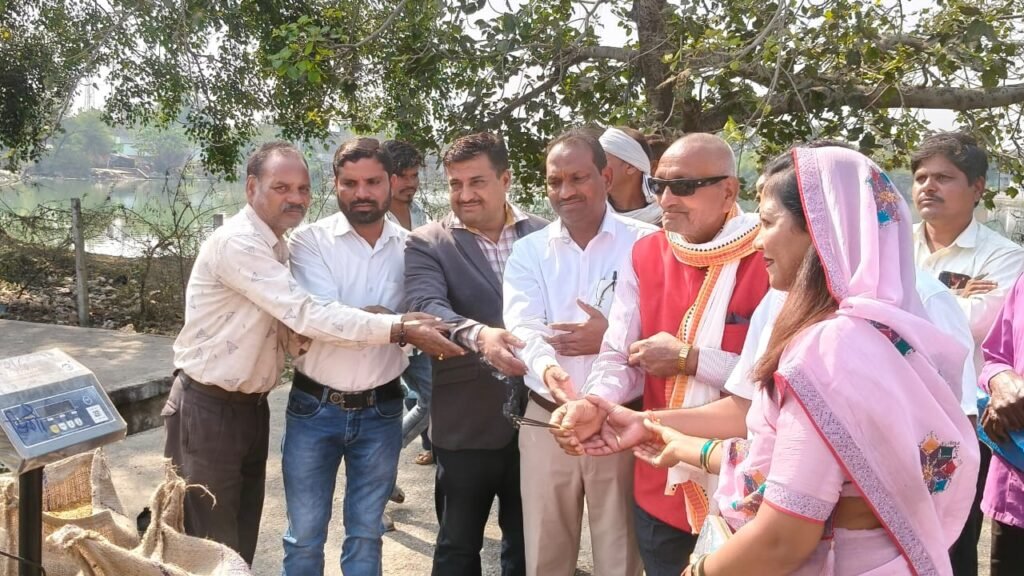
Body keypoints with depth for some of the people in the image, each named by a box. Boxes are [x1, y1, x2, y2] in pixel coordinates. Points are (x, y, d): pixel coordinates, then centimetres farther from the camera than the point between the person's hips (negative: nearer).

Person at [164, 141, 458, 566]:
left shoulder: (276, 244, 9)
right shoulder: (237, 242, -21)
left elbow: (291, 320, 6)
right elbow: (305, 315, -29)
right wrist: (400, 329, -30)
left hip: (251, 407, 9)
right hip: (208, 411, -8)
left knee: (242, 542, 17)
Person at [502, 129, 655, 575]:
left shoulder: (647, 244, -3)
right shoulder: (528, 251, 4)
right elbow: (523, 327, -11)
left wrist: (612, 338, -22)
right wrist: (547, 367, -31)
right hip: (547, 420, 2)